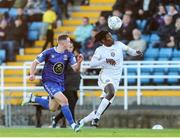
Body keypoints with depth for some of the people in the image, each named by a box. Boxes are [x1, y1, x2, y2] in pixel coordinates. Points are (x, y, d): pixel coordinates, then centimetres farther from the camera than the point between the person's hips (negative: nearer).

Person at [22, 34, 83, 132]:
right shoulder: (48, 53, -12)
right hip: (49, 81, -7)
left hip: (60, 83, 7)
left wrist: (79, 62, -24)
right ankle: (72, 124, -14)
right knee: (64, 101, -22)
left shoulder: (69, 55, 0)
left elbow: (76, 69, -3)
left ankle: (32, 99, 32)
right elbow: (35, 63, -4)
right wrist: (32, 74, -20)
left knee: (52, 108, 14)